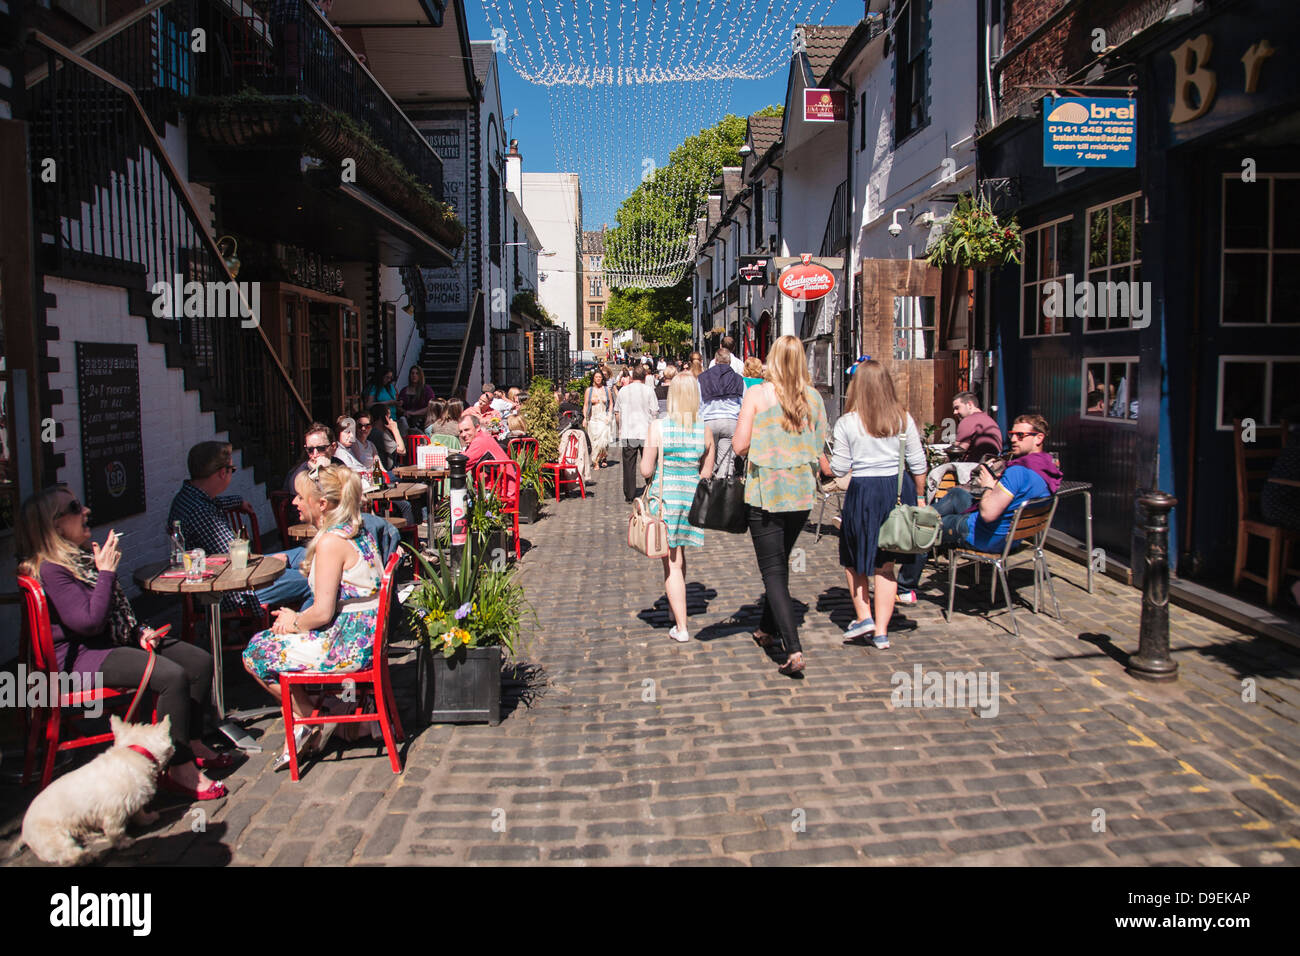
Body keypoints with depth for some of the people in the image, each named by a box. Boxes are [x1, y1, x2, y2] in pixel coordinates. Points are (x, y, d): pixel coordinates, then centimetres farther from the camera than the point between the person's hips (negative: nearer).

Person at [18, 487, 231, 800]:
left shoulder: (84, 556, 14)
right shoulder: (51, 569, -17)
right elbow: (90, 622, -27)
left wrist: (139, 632, 7)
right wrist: (106, 572, -21)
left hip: (114, 642, 10)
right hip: (81, 658, -10)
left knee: (199, 660, -4)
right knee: (172, 676, -28)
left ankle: (192, 743, 8)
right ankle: (179, 769, -19)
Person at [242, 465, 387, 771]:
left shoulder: (330, 542, -21)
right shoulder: (357, 529, 7)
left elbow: (322, 613, -22)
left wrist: (295, 623, -3)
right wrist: (297, 618, 8)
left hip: (347, 645, -10)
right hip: (366, 635, 10)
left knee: (256, 653, 3)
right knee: (266, 640, 21)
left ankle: (311, 719, 16)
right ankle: (308, 714, 20)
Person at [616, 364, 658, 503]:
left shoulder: (623, 391, 4)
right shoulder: (649, 390, -3)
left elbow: (617, 413, 9)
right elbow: (655, 412, -3)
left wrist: (620, 428, 22)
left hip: (628, 434, 1)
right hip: (646, 433, -1)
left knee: (629, 465, 5)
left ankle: (629, 496, 6)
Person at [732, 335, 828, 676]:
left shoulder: (757, 394, -8)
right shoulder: (813, 396, 2)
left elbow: (739, 445, -9)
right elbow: (821, 447, 7)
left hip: (766, 491, -4)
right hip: (802, 492, 4)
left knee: (773, 571, -1)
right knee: (781, 562, 22)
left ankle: (793, 648, -12)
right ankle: (769, 629, 37)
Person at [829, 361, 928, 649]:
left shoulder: (847, 422, -7)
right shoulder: (903, 419, 1)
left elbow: (839, 469, -5)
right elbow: (918, 465, 5)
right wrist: (919, 497, 17)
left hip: (863, 492, -3)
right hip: (898, 489, 3)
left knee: (853, 559, 18)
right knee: (886, 563, 10)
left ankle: (863, 616, 13)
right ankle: (881, 631, 12)